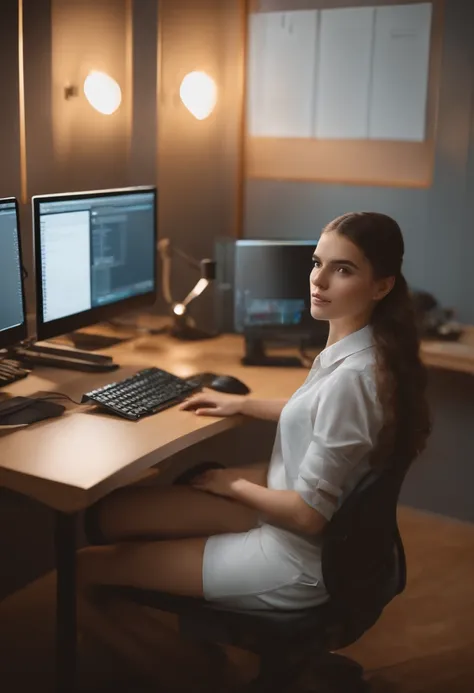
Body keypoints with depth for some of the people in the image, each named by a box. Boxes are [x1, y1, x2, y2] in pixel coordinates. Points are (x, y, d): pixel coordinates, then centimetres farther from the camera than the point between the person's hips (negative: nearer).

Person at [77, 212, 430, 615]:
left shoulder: (351, 376, -31)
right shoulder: (350, 350, -2)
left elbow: (307, 514, -27)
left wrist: (234, 484, -10)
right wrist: (243, 404, 16)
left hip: (301, 558, -9)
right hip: (285, 510, 9)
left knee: (91, 563, 0)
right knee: (111, 510, 7)